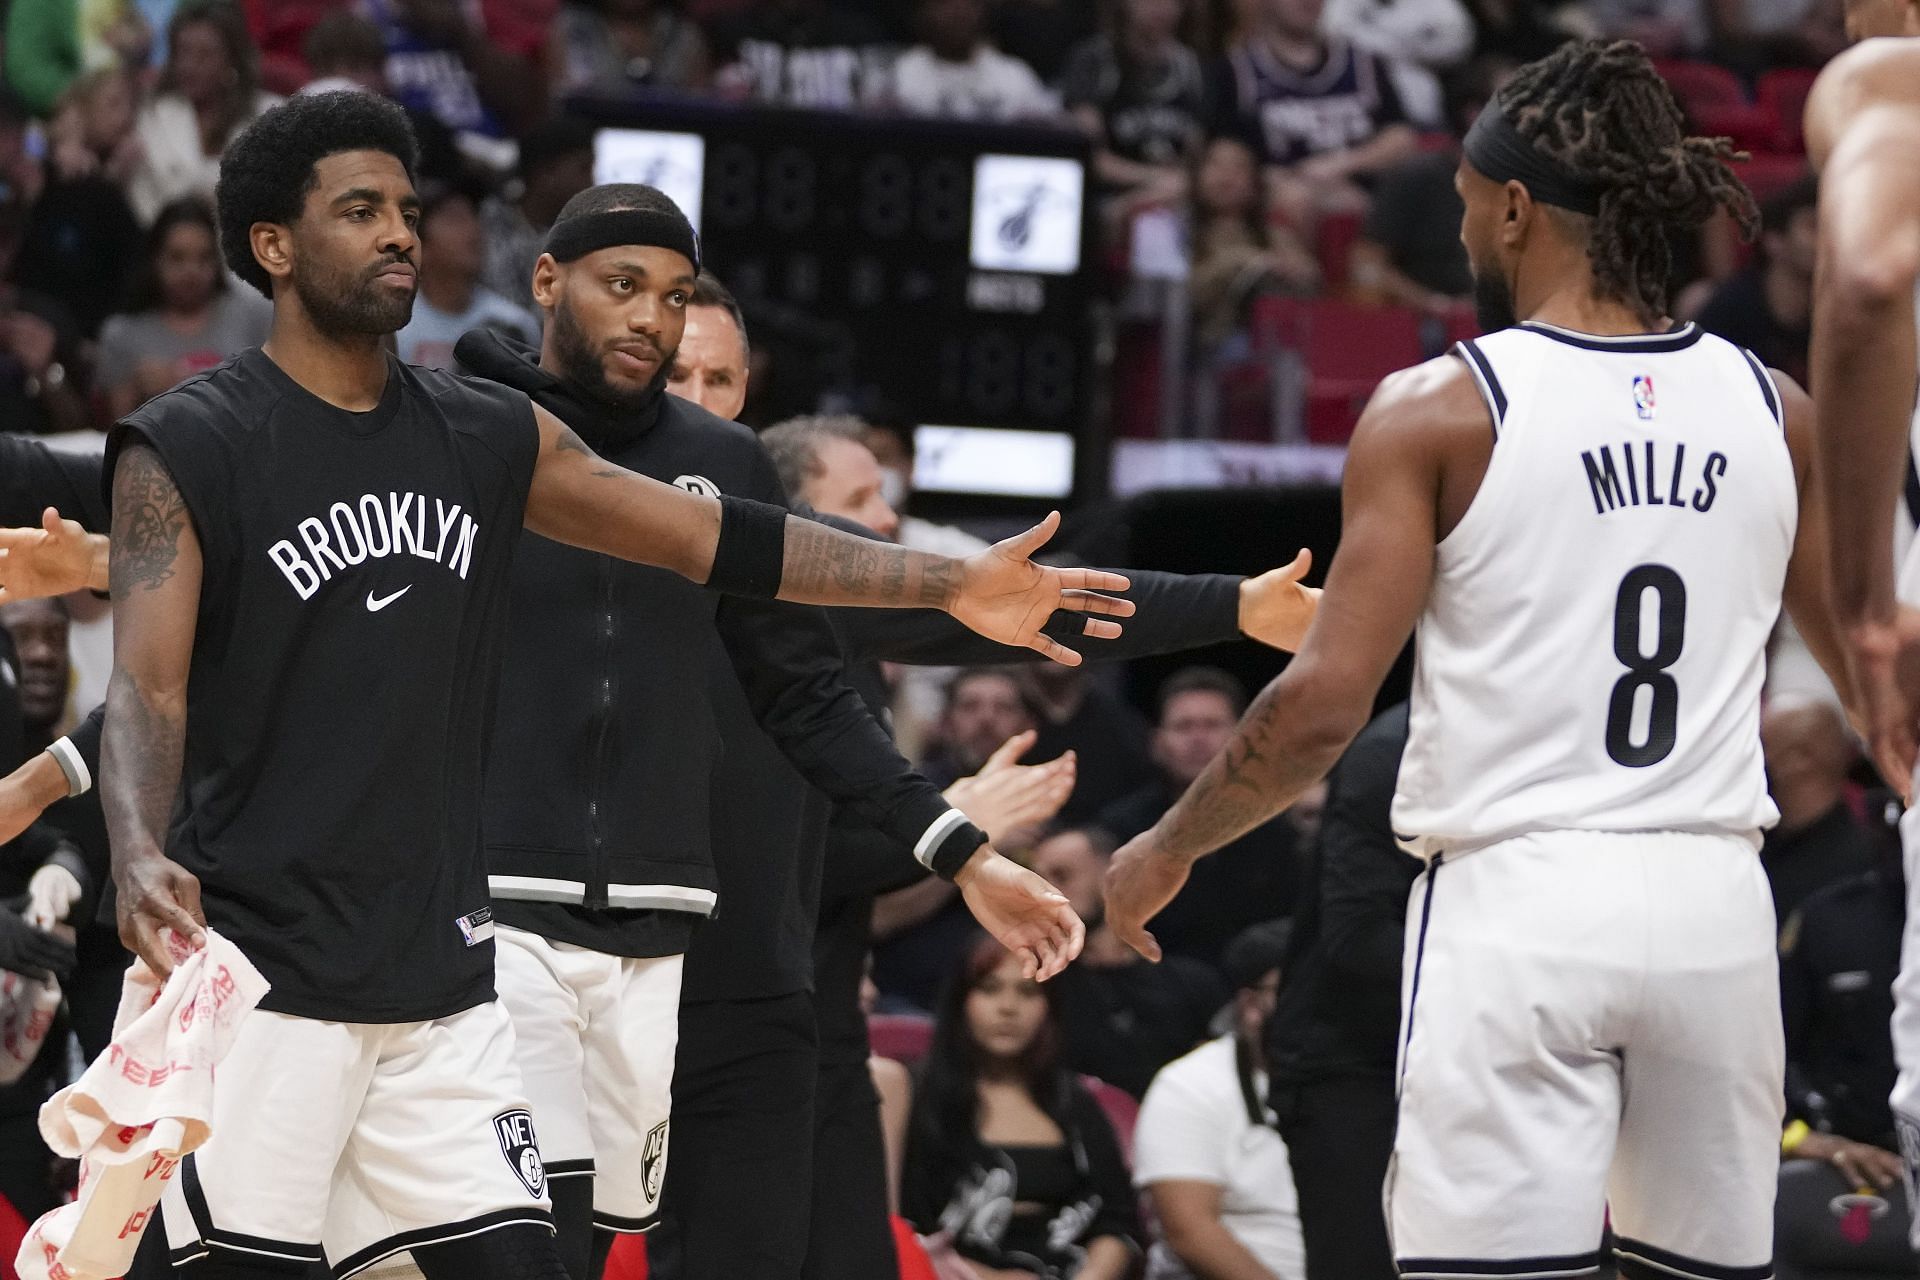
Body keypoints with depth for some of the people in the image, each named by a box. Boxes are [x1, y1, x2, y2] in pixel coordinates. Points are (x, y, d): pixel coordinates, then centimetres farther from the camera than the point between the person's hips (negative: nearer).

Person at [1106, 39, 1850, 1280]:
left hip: (1519, 892, -4)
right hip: (1713, 899, 4)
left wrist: (1168, 852, 6)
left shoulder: (1439, 411, -4)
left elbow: (1324, 709, -8)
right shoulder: (1773, 412, 7)